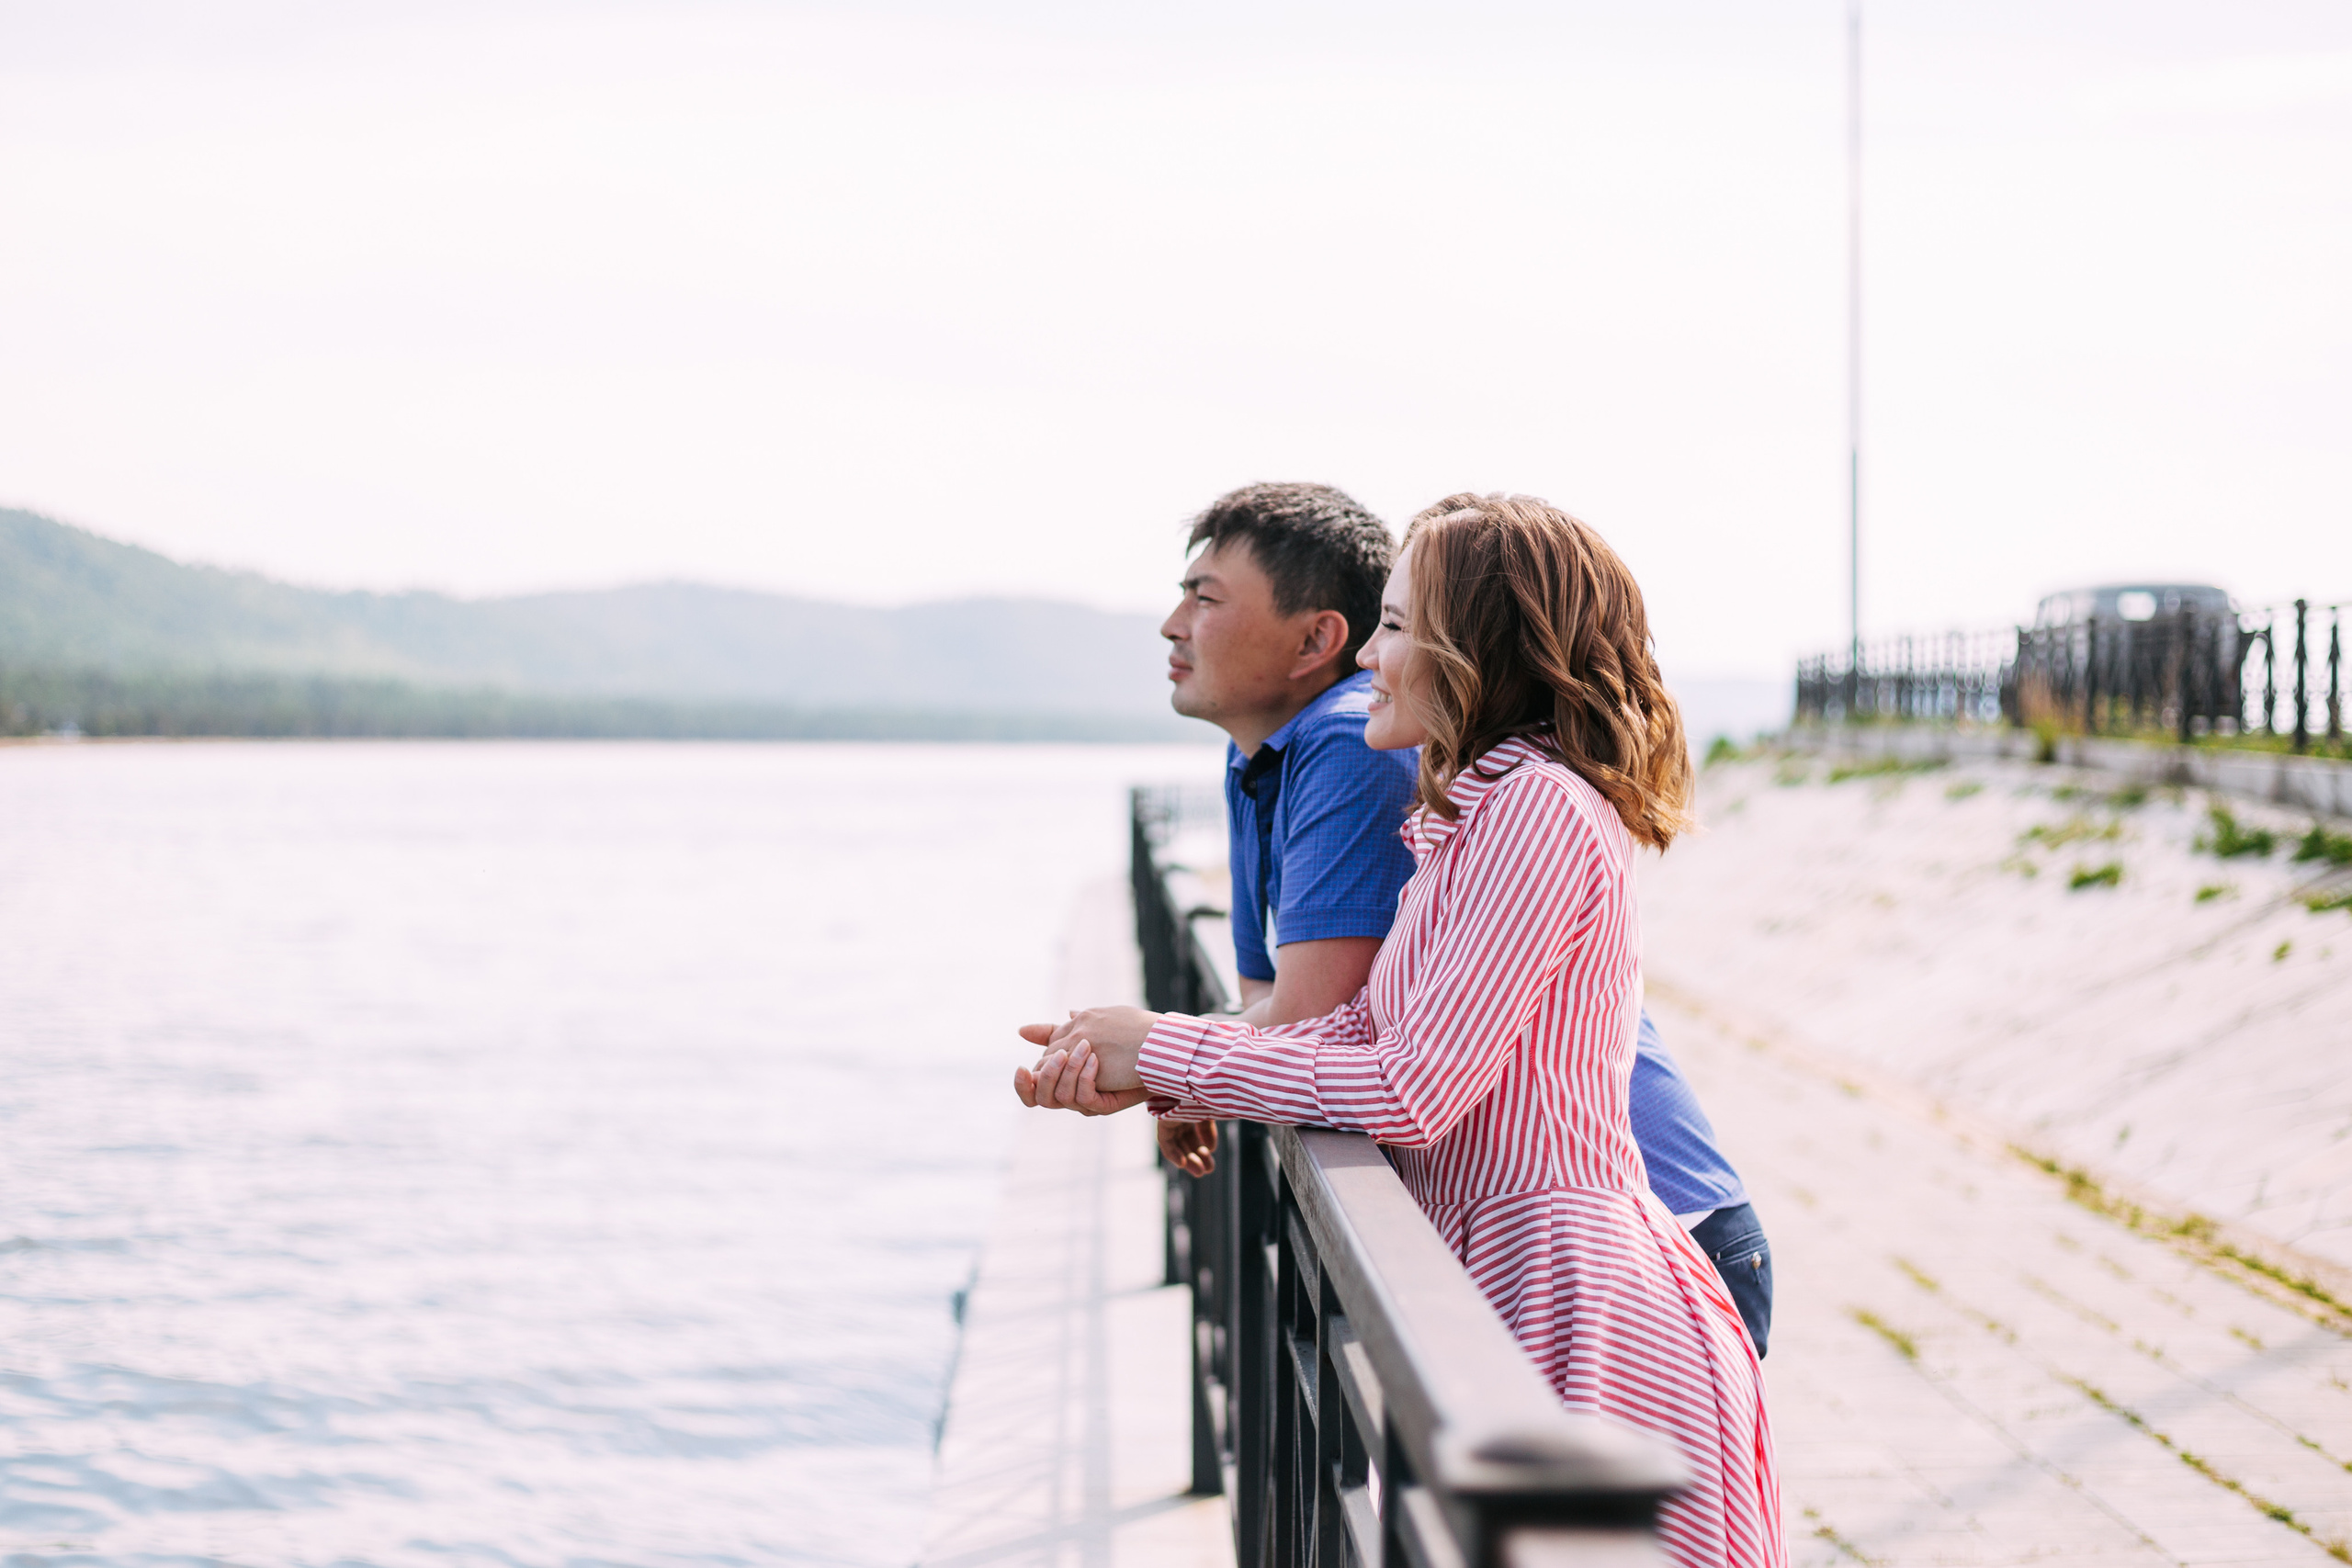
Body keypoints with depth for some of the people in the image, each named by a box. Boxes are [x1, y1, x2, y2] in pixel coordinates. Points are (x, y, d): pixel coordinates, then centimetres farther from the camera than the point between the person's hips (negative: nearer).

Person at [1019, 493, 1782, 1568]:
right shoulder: (1479, 815, 18)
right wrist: (1136, 1076, 1)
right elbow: (1364, 1032, 12)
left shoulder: (1540, 808, -15)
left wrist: (1163, 1049, -11)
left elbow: (1415, 1089, -20)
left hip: (1567, 1297, -10)